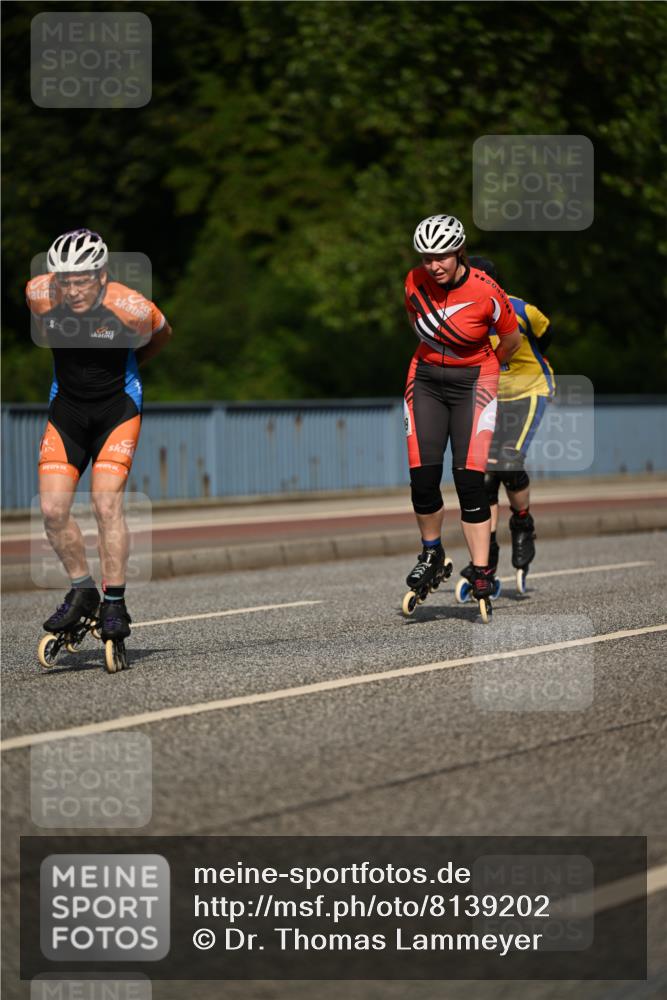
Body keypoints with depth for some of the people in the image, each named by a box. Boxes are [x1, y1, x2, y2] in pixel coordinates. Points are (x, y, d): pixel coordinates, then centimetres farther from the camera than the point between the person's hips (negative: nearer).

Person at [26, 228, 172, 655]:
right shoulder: (39, 295, -16)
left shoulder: (131, 307, -24)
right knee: (53, 508, -8)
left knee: (106, 502, -18)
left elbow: (162, 334, 1)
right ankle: (82, 591, 12)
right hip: (67, 407, 3)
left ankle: (114, 604, -7)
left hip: (117, 406, -3)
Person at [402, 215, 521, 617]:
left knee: (469, 478, -13)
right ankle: (432, 554, 16)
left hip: (473, 381, -3)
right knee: (423, 475, -8)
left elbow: (512, 339, -1)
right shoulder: (415, 282, -8)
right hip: (426, 378, 3)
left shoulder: (486, 293, -19)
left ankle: (482, 574, -7)